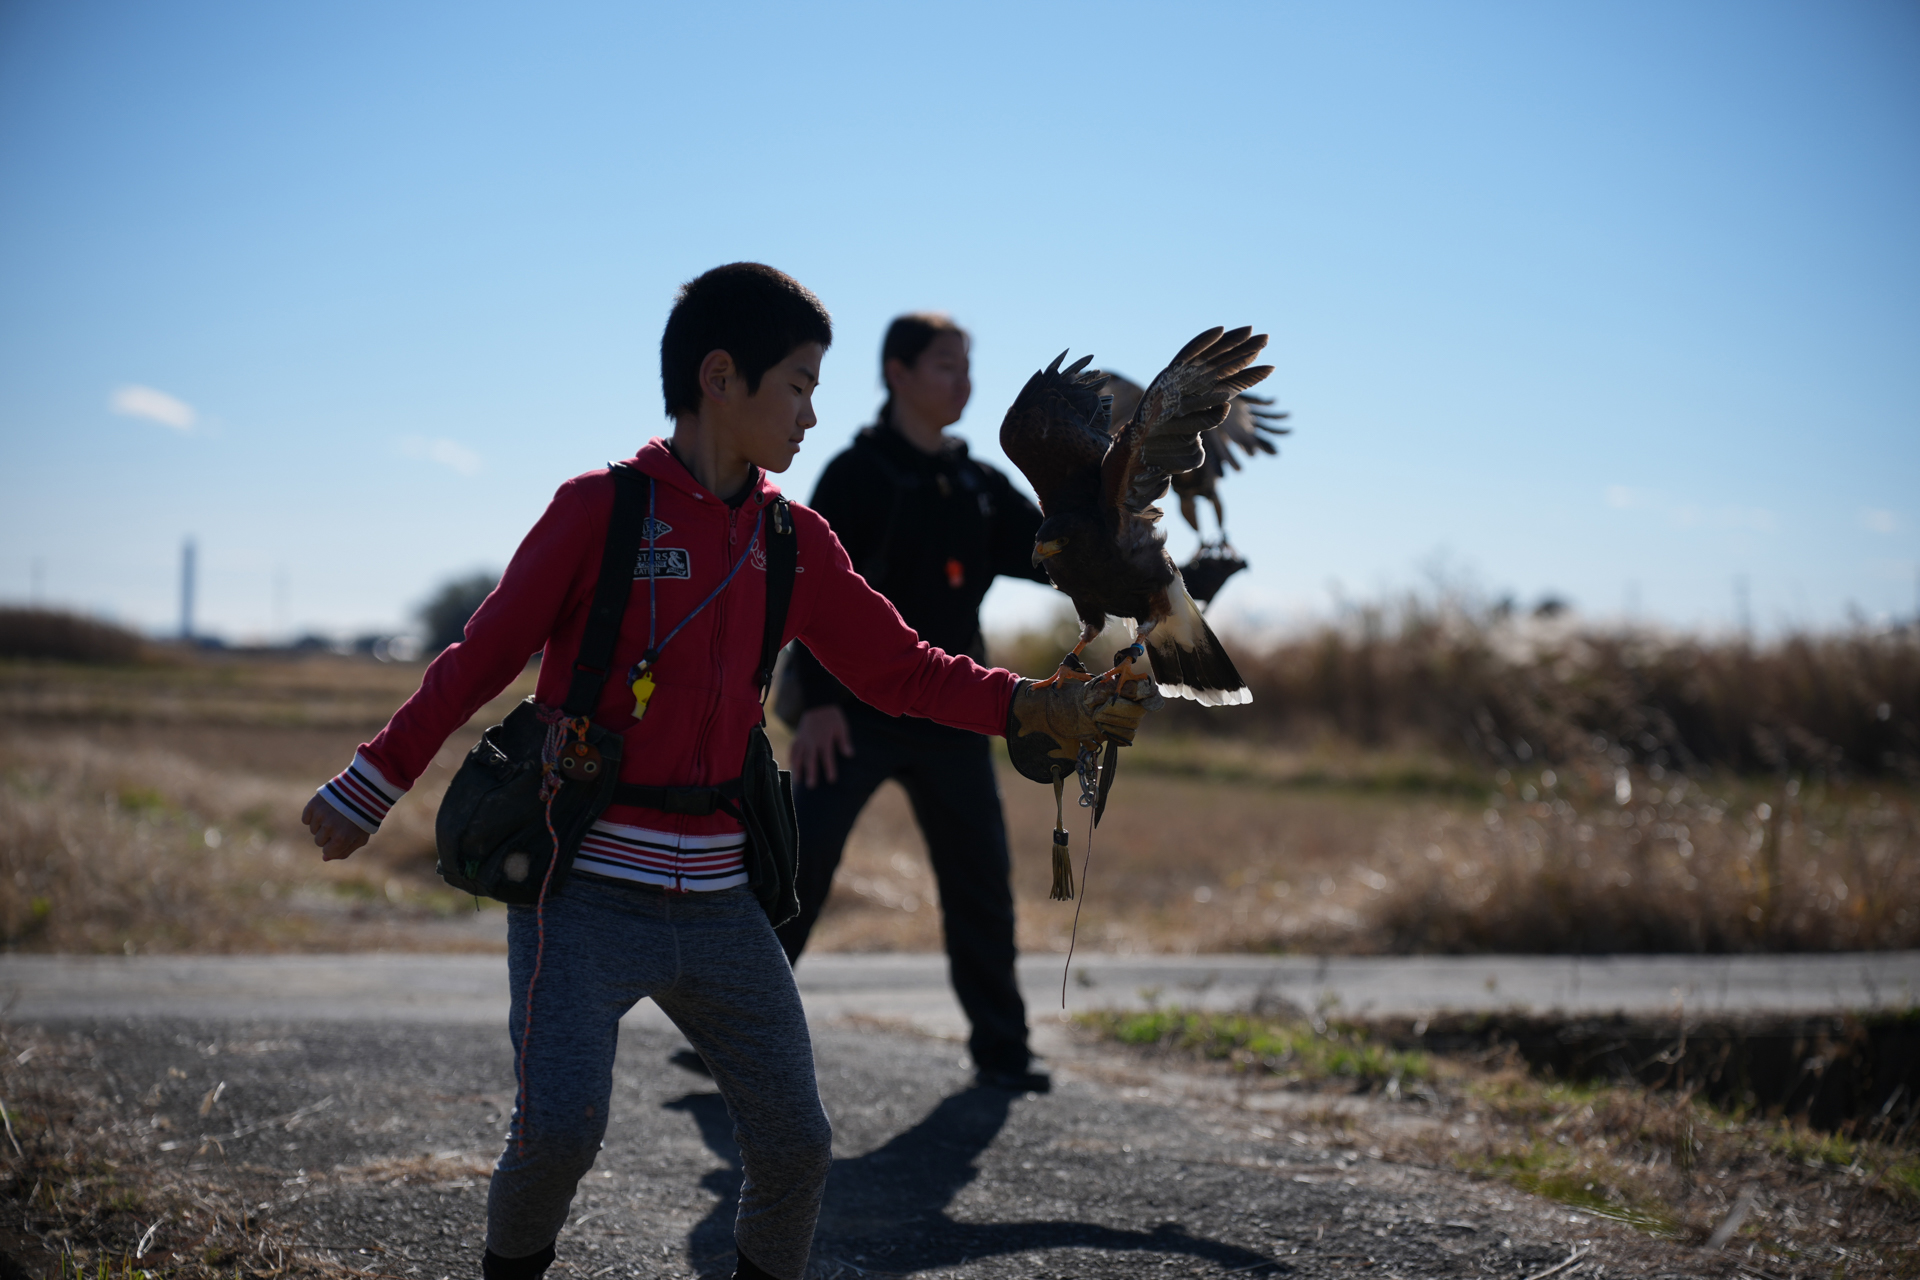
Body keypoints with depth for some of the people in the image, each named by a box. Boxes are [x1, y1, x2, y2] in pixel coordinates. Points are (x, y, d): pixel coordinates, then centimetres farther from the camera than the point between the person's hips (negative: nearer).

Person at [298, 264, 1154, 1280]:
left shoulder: (792, 539, 9)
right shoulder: (601, 509, -6)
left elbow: (898, 669, 9)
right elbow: (484, 656, -2)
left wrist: (1036, 709, -3)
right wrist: (369, 788, 1)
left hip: (717, 904, 5)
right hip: (584, 897, -5)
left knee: (794, 1143, 1)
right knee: (560, 1129, -18)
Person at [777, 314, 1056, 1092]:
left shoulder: (979, 486, 12)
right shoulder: (859, 473, -6)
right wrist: (818, 698, -20)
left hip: (949, 718, 5)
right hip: (854, 713, -5)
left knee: (981, 880, 6)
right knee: (797, 866, -8)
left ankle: (1000, 1048, 16)